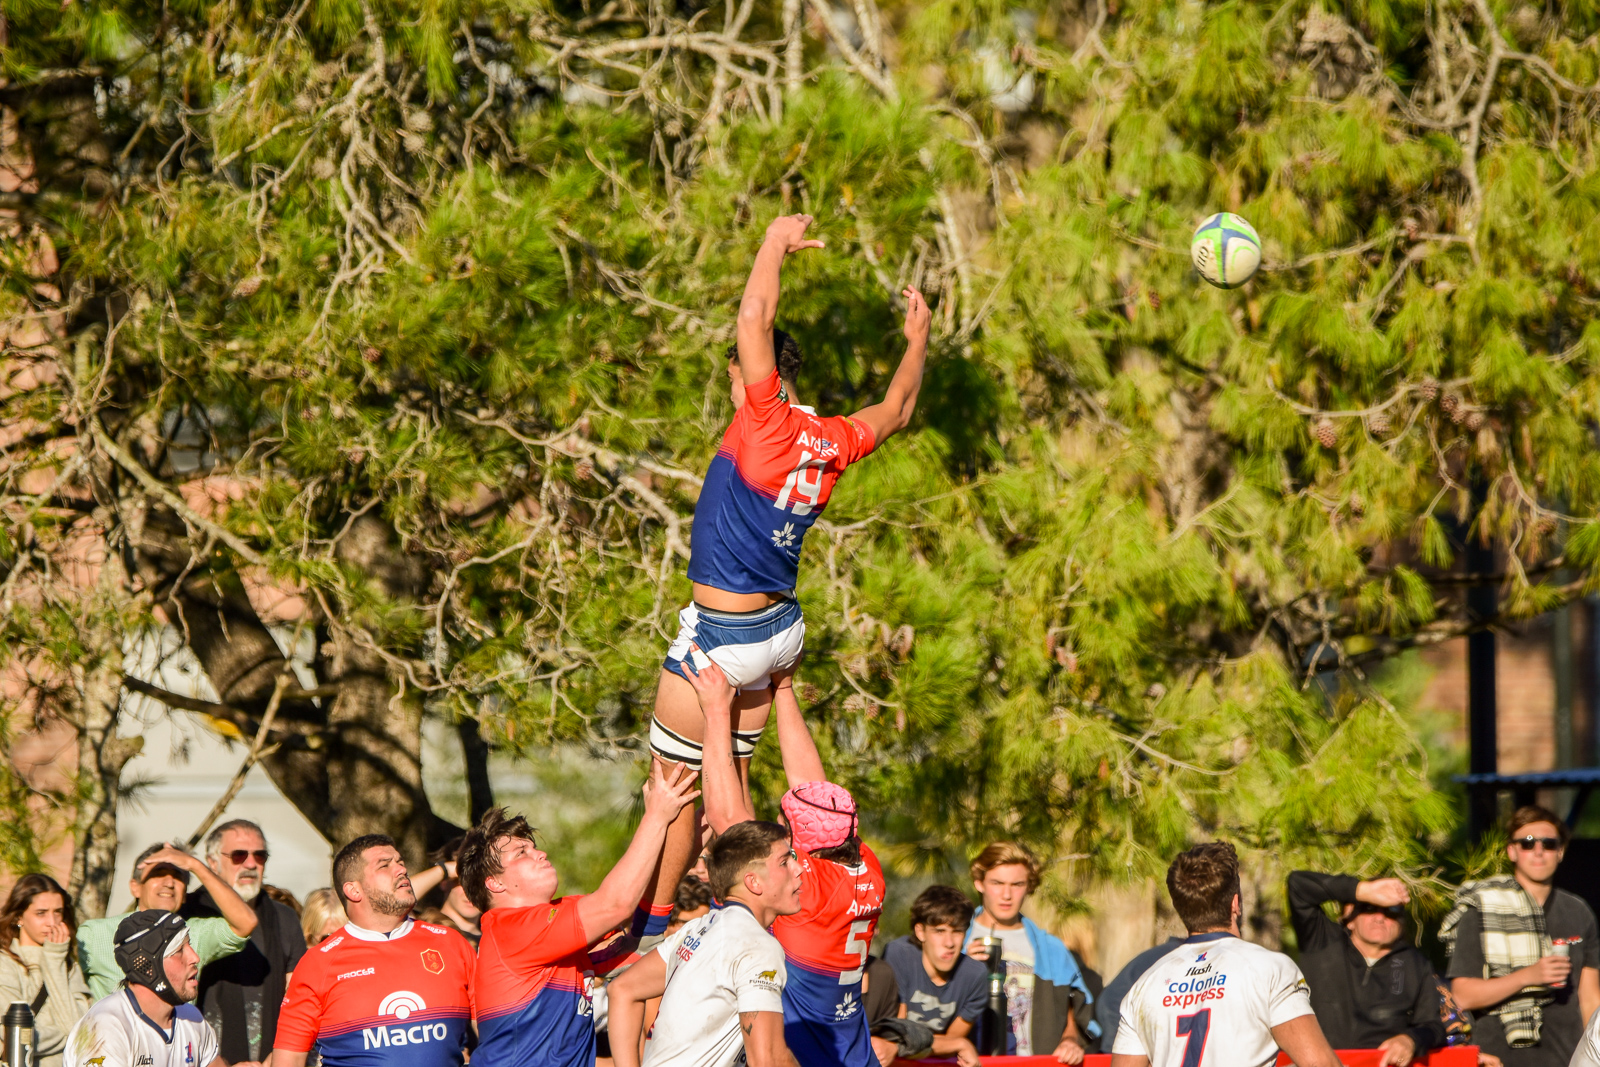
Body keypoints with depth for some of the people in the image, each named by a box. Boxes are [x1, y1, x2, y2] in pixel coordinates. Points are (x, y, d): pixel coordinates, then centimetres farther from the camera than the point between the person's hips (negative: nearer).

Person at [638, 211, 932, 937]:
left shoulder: (768, 426, -17)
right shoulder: (832, 443, 3)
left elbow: (754, 318, -20)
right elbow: (895, 412, 24)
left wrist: (777, 245, -6)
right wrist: (918, 341, 37)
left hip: (720, 636, -8)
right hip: (779, 627, 8)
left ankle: (652, 924, 5)